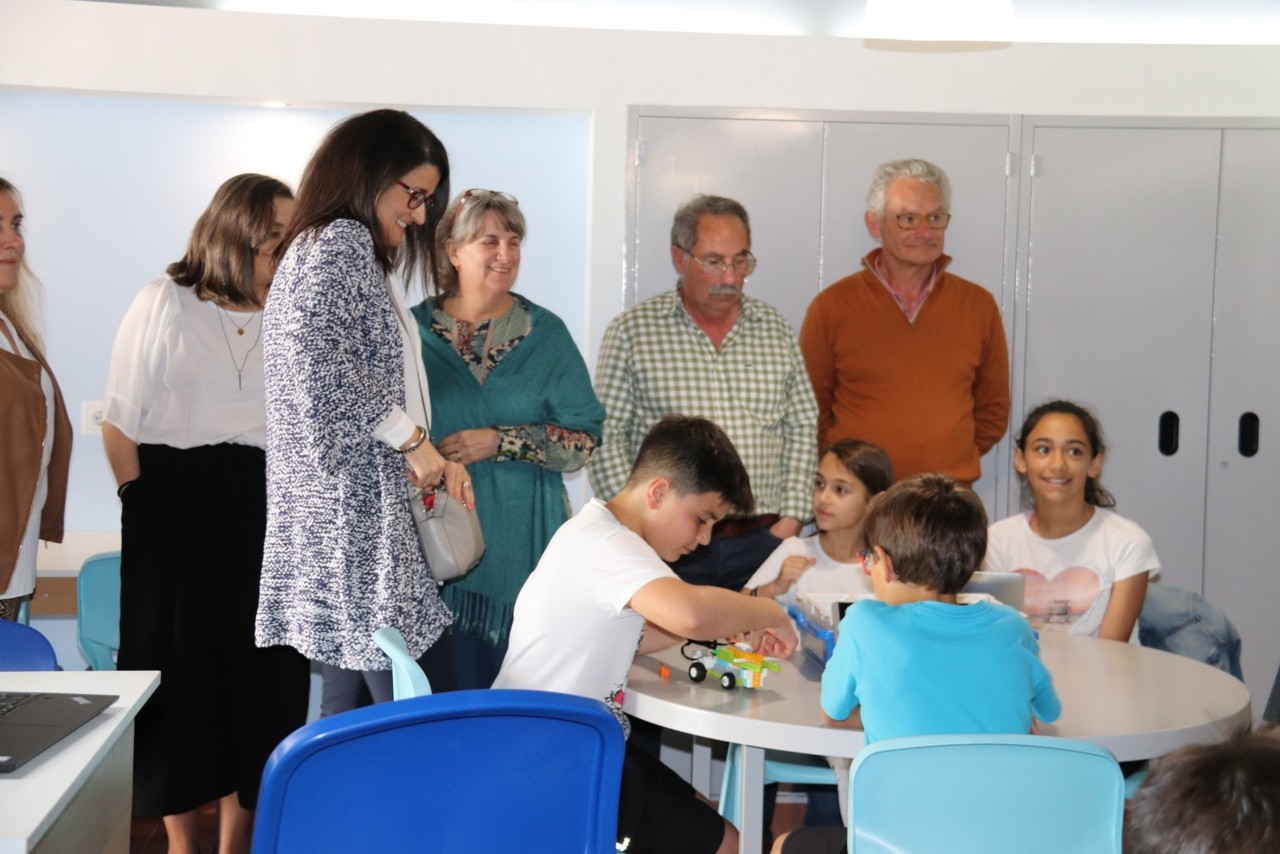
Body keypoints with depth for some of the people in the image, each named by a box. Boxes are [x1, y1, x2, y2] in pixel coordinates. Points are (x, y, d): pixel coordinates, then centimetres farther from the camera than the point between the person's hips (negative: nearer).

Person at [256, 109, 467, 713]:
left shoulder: (326, 249, 24)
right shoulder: (341, 241, -7)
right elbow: (312, 352, -24)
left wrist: (429, 460, 10)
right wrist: (410, 437, -16)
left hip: (341, 518, 11)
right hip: (359, 516, -10)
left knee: (352, 712, 10)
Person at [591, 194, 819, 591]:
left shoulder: (775, 329, 11)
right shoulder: (632, 331, 1)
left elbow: (802, 428, 13)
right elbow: (606, 438, -1)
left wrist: (790, 520, 4)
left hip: (762, 541, 3)